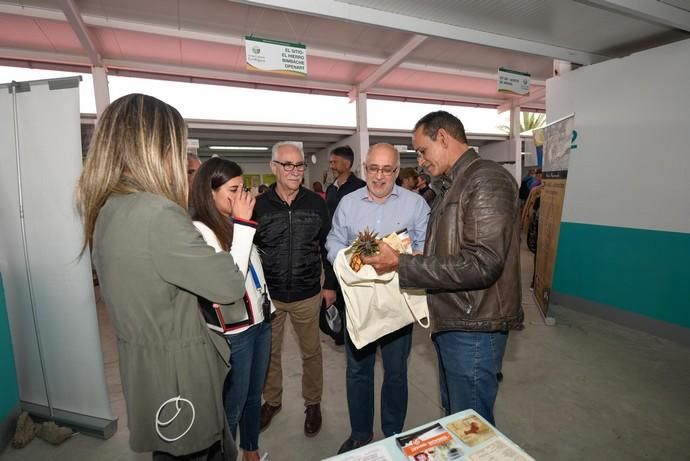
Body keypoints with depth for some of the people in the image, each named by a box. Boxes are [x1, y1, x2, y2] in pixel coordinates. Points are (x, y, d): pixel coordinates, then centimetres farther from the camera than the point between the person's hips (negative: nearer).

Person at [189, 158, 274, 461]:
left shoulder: (234, 222, 6)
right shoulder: (199, 230, -18)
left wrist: (267, 304, 18)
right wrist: (243, 224, -24)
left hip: (260, 319, 8)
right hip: (234, 329, -7)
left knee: (254, 395, 23)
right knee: (233, 403, 12)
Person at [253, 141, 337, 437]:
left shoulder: (316, 204, -4)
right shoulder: (258, 205, -6)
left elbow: (327, 247, 4)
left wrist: (330, 285, 4)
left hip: (307, 295, 0)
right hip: (268, 295, 0)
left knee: (311, 352, 15)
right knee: (269, 352, 17)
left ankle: (313, 403, 39)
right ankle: (272, 401, 43)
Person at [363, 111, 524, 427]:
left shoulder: (487, 180, -15)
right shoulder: (452, 186, 15)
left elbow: (482, 265, -25)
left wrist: (401, 265, -22)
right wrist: (400, 255, 3)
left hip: (473, 329, -9)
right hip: (450, 322, 9)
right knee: (453, 415, 24)